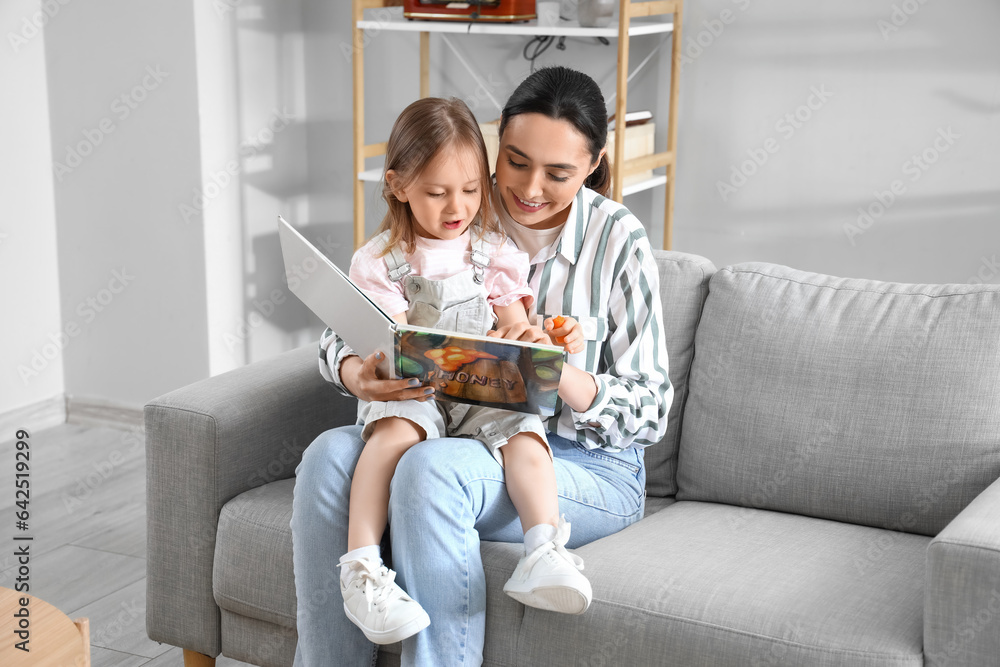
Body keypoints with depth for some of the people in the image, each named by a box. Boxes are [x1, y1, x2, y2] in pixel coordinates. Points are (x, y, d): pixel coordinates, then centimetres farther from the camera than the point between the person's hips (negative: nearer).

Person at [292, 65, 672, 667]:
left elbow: (650, 412, -7)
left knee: (434, 469, -34)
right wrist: (355, 372, -20)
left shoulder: (618, 241, -6)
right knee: (330, 455, -24)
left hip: (586, 463, -4)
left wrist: (557, 371, -27)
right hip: (463, 437, 4)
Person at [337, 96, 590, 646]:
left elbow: (517, 334, 7)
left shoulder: (495, 252, 10)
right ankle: (361, 568, -40)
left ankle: (543, 556, -41)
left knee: (523, 431, -28)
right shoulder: (380, 260, 3)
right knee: (394, 431, -34)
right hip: (409, 394, -2)